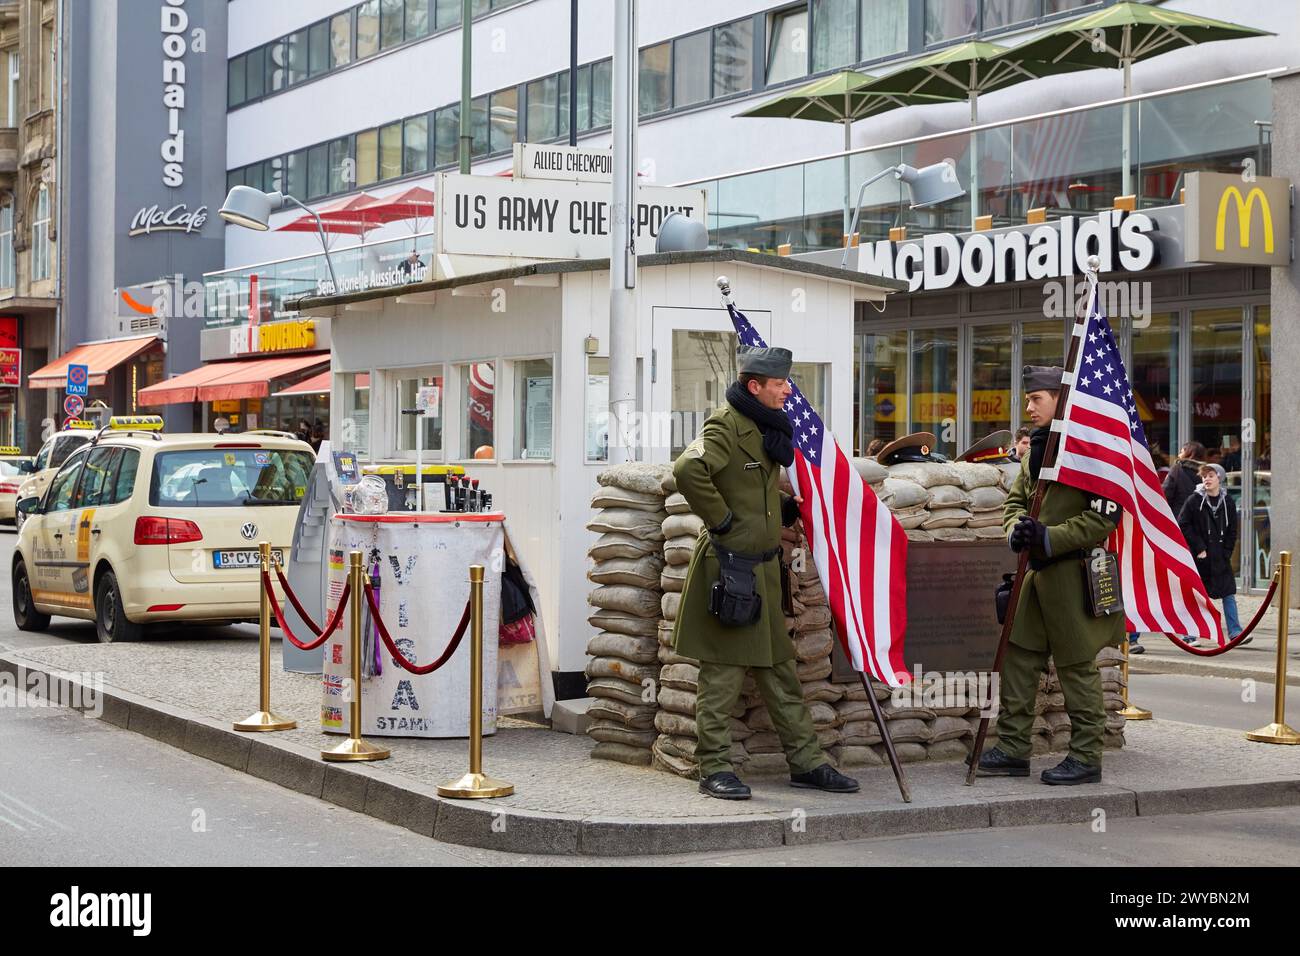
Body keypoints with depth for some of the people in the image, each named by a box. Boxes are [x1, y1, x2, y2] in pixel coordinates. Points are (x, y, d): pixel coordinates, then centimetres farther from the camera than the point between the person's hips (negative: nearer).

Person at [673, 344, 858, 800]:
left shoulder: (767, 428, 15)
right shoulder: (726, 424, -14)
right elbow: (689, 470, -31)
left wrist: (786, 507, 13)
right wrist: (721, 520, -22)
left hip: (764, 566, 9)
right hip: (728, 564, -9)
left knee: (780, 668, 13)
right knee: (722, 671, -2)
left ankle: (806, 762, 19)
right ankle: (714, 768, 6)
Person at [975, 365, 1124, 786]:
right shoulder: (1036, 447, 13)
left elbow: (1103, 518, -17)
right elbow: (1014, 500, 18)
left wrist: (1048, 538, -22)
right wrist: (1017, 529, -4)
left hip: (1074, 574, -8)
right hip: (1038, 571, 8)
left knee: (1077, 666, 1)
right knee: (1018, 654, 8)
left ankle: (1086, 757, 10)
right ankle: (1013, 749, 15)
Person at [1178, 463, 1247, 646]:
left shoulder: (1227, 501, 5)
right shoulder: (1194, 500, -5)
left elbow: (1232, 530, 9)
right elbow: (1183, 525, -8)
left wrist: (1226, 552, -1)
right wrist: (1199, 548, -11)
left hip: (1221, 557, 3)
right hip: (1199, 556, -3)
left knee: (1229, 593, -2)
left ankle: (1234, 632, 0)